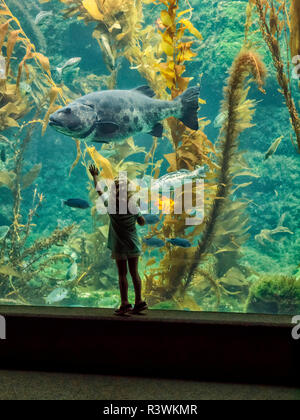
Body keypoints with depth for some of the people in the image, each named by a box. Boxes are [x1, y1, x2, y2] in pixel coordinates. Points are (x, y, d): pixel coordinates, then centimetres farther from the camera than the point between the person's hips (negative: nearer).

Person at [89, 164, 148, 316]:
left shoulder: (111, 206, -10)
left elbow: (99, 191, 5)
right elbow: (142, 222, 6)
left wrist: (95, 176, 21)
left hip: (120, 246, -3)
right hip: (133, 243, 3)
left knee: (122, 274, 1)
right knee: (134, 273, 8)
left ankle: (125, 303, -1)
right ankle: (139, 302, 10)